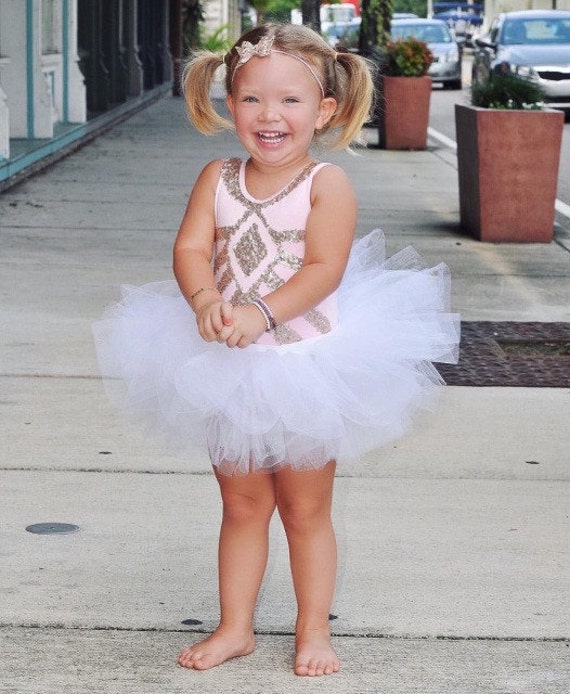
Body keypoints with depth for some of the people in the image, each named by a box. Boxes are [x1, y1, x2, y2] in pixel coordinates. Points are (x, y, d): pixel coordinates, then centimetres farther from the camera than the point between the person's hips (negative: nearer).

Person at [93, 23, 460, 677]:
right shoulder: (218, 179, -2)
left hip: (306, 368, -3)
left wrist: (260, 312, -33)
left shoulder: (327, 184, -13)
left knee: (305, 510, 11)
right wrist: (206, 300, -31)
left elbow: (323, 269, -21)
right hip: (228, 368, 3)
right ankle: (235, 627, 27)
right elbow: (190, 248, -11)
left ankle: (313, 630, 25)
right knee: (242, 506, 16)